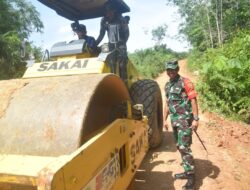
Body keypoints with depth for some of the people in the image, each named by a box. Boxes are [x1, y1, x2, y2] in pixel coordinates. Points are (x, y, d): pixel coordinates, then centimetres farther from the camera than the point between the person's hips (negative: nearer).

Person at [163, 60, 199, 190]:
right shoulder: (167, 85, 12)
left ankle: (191, 176, 4)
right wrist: (165, 119, 18)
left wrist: (195, 119, -19)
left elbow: (193, 100, -13)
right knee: (179, 147, 14)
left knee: (184, 147, -8)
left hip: (184, 119, -7)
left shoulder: (185, 82, -9)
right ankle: (187, 171, 29)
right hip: (174, 120, 8)